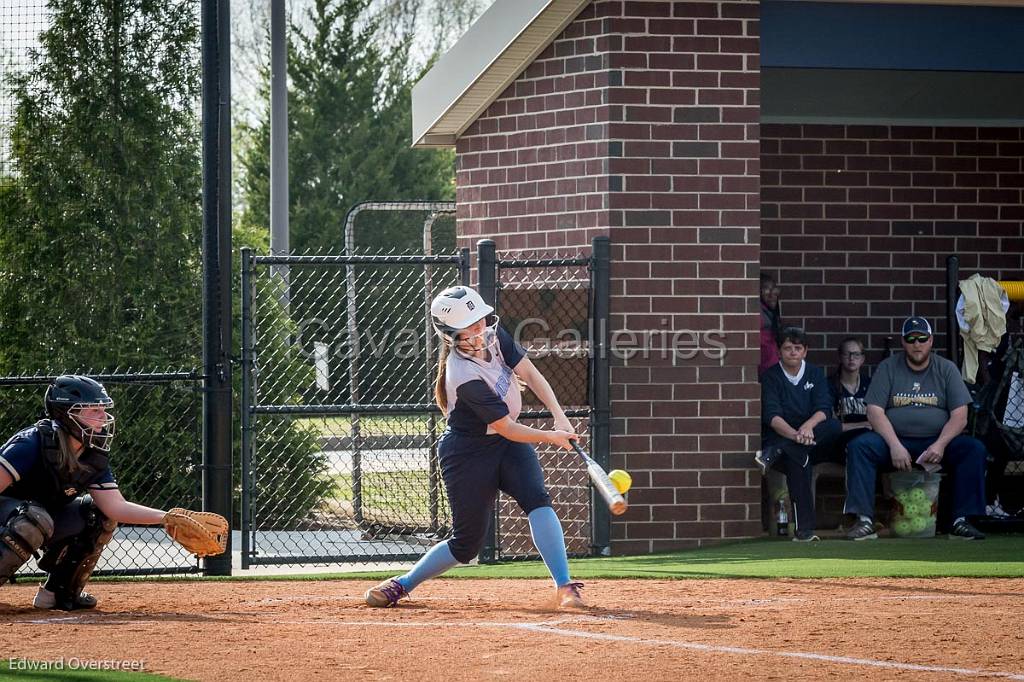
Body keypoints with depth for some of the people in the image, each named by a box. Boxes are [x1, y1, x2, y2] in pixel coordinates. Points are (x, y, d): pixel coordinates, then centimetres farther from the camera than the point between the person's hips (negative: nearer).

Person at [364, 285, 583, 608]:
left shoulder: (495, 337, -10)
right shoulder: (465, 376, -31)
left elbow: (530, 374, -4)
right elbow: (507, 429, -25)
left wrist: (558, 415, -16)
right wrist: (551, 437, -20)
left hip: (506, 444, 6)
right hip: (469, 452, -6)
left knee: (537, 499, -19)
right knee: (466, 543, 0)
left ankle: (564, 587, -24)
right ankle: (402, 584, 21)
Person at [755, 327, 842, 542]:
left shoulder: (815, 374, 12)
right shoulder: (770, 376, 2)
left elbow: (824, 410, -2)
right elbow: (771, 415, -13)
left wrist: (808, 427, -26)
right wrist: (794, 435, -33)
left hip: (814, 440, 4)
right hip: (779, 436, -4)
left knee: (835, 426, -26)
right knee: (799, 457, -37)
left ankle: (774, 454, -37)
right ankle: (804, 529, -46)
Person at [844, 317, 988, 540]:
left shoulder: (946, 369, 8)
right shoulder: (888, 368, 7)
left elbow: (959, 416, 0)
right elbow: (874, 411, -3)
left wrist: (941, 444, -18)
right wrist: (895, 446, -18)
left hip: (937, 441, 0)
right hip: (894, 440, 0)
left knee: (975, 449, -26)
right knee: (858, 446, -28)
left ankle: (961, 521, -27)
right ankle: (864, 520, -33)